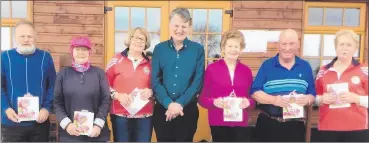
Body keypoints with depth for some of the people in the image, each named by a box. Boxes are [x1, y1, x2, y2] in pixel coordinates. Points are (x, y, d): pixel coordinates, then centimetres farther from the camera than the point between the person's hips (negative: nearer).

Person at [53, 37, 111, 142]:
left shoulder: (99, 73, 4)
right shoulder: (63, 73, 5)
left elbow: (106, 100, 0)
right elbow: (57, 103, 3)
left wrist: (98, 124, -10)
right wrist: (67, 124, -10)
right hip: (69, 134, 0)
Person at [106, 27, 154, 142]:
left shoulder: (149, 64, 10)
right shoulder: (117, 60, 3)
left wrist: (151, 92, -5)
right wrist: (117, 95, -13)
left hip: (145, 116, 2)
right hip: (121, 115, -2)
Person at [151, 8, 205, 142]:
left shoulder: (198, 49, 0)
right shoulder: (159, 49, 3)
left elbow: (198, 81, -6)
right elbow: (155, 81, -2)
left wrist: (180, 103, -14)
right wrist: (169, 104, -15)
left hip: (188, 109, -1)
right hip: (162, 109, 1)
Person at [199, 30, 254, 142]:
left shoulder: (246, 71, 8)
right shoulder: (211, 68, -2)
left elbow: (252, 98, 11)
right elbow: (202, 98, -1)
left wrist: (248, 102, -11)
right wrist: (214, 102, -20)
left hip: (241, 123, 2)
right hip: (218, 123, -2)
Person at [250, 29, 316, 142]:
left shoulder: (305, 67, 8)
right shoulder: (267, 65, 0)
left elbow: (312, 94, 8)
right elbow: (254, 92, -5)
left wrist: (307, 99, -16)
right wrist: (273, 100, -22)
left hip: (295, 125, 2)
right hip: (268, 124, -2)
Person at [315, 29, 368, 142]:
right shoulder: (323, 71, 9)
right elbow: (316, 98, 15)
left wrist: (356, 99, -16)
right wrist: (322, 99, -5)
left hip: (356, 129, -2)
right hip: (327, 128, 2)